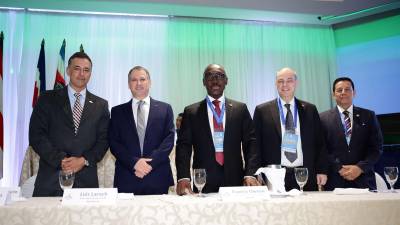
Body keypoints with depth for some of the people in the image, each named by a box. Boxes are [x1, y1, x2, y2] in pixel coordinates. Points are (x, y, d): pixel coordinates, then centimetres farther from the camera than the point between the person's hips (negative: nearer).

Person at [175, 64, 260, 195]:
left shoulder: (240, 109, 7)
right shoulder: (191, 112, 5)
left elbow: (250, 143, 3)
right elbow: (183, 146, 0)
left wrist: (250, 174, -10)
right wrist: (183, 177, -13)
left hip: (235, 181, 1)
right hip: (203, 183, -1)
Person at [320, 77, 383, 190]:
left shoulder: (368, 116, 8)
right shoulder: (324, 118, 3)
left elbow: (376, 147, 4)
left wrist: (360, 168, -9)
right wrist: (339, 169, -10)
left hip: (363, 180, 2)